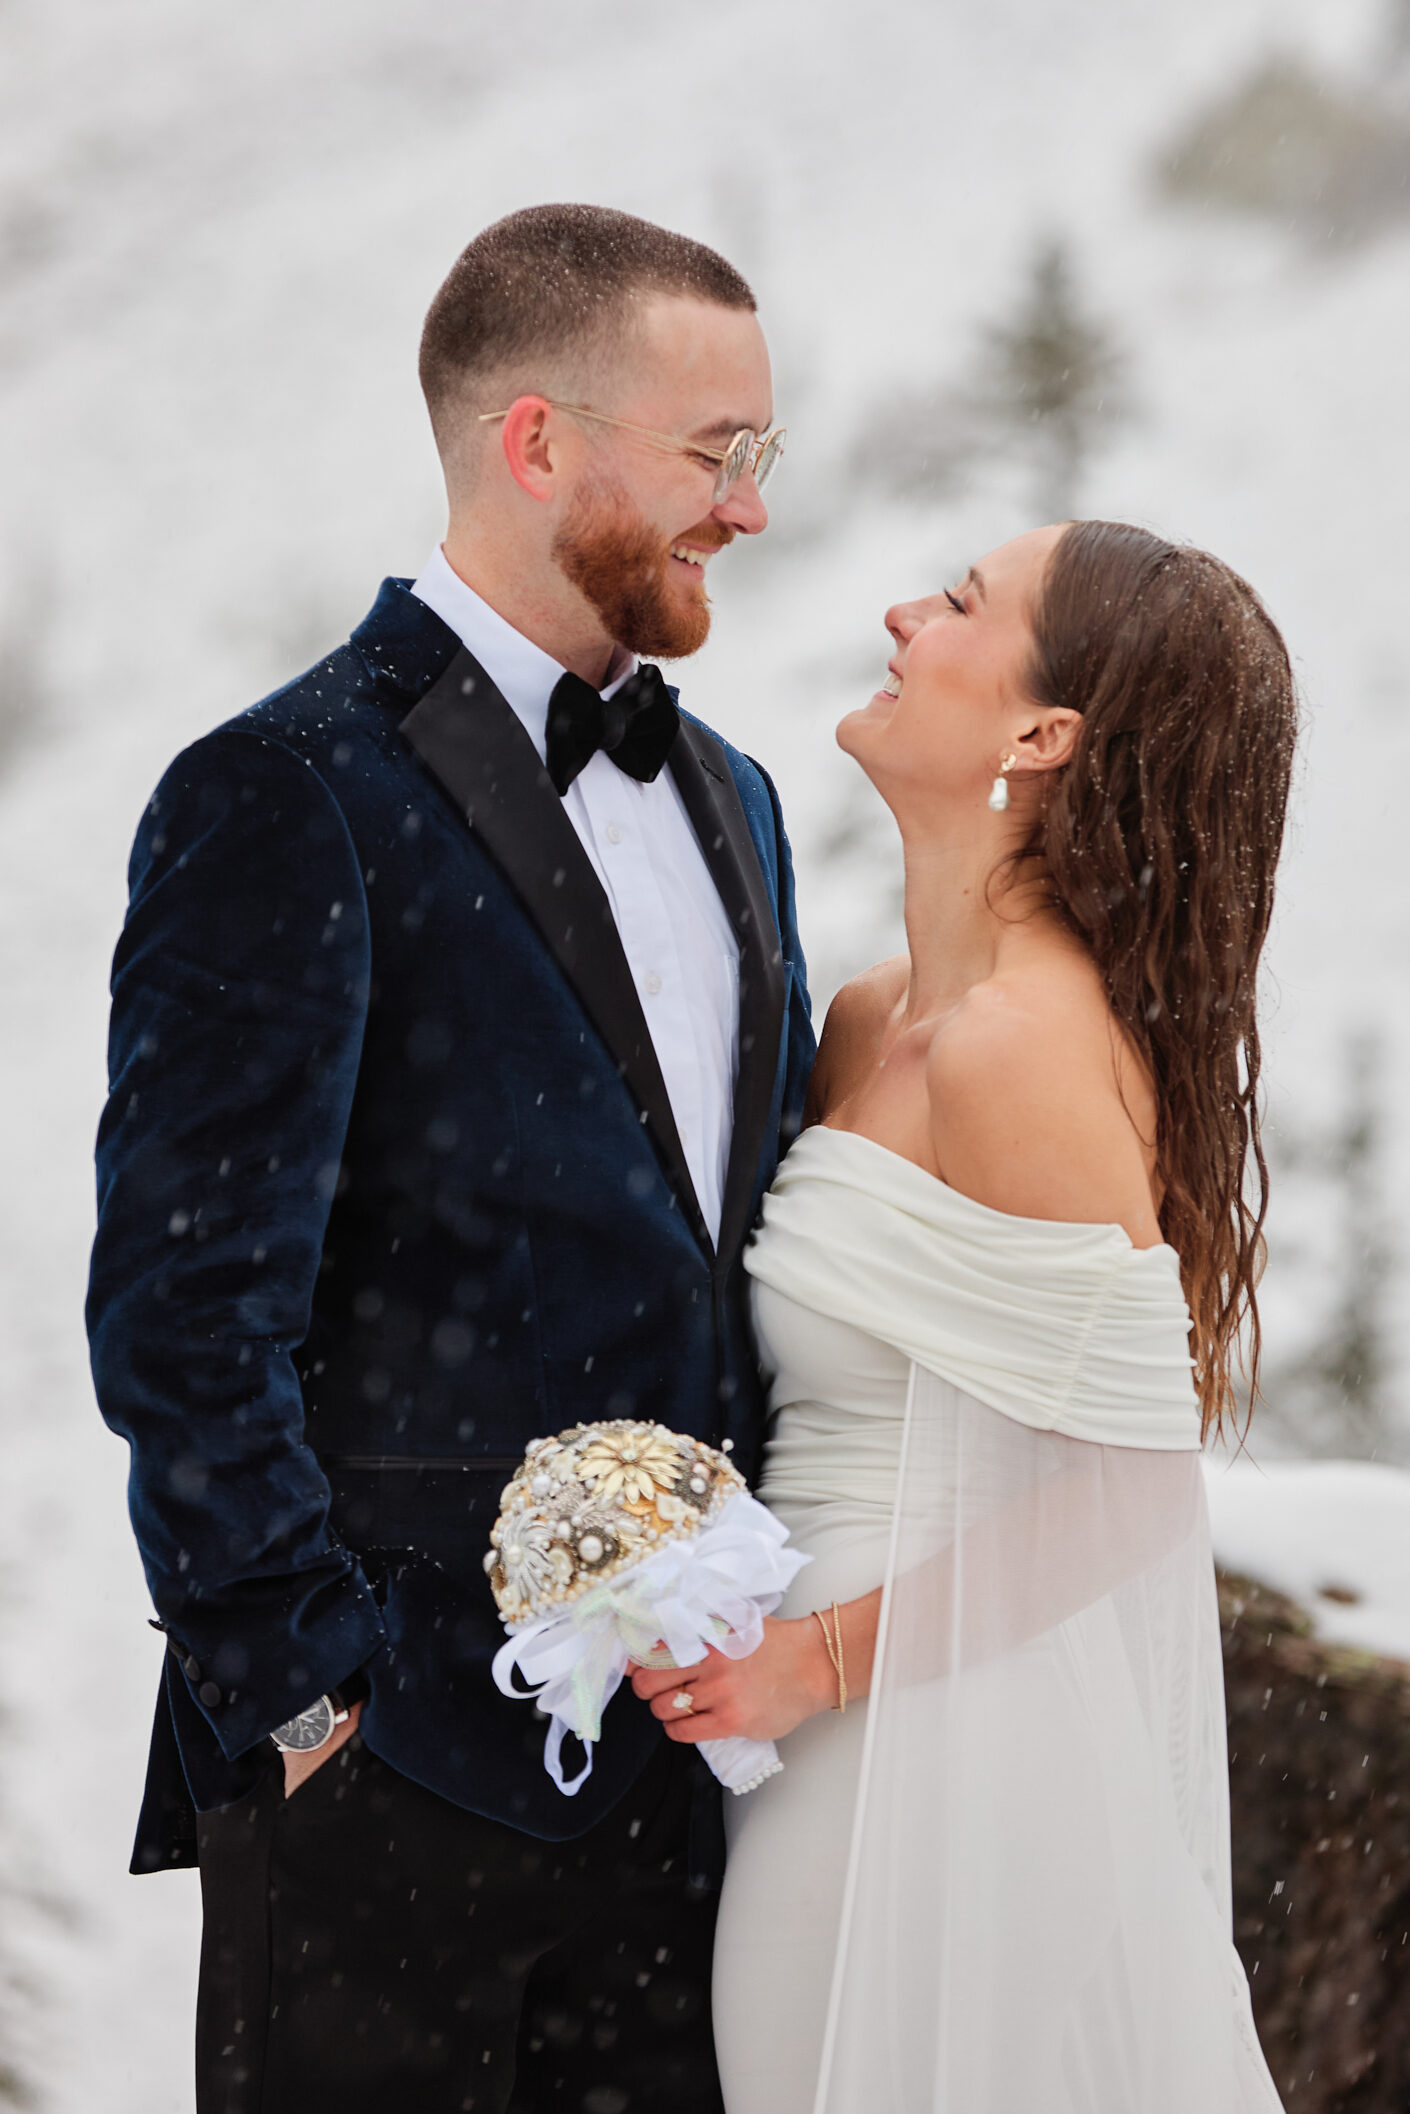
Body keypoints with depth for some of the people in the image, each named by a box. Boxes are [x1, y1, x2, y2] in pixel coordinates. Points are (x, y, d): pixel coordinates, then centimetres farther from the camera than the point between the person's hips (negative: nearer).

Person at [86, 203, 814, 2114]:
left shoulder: (729, 797, 16)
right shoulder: (293, 800, -9)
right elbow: (185, 1310, -13)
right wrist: (304, 1693, -14)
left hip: (689, 1752, 7)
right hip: (393, 1760, -7)